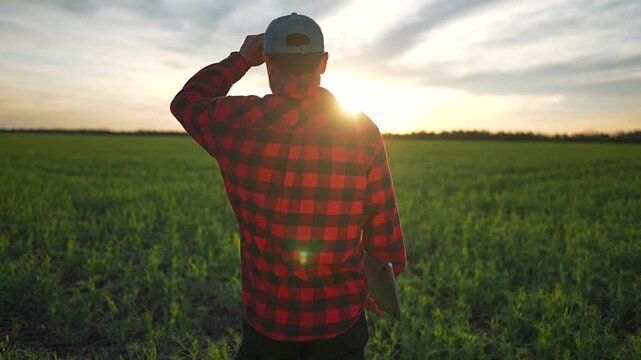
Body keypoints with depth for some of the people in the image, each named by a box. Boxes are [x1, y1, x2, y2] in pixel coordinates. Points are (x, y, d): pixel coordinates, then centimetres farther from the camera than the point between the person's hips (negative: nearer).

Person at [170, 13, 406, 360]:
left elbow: (186, 102, 9)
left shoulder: (239, 123, -14)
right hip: (341, 318, 1)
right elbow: (383, 230, -5)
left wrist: (241, 59, 16)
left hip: (268, 319, 0)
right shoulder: (363, 130, -12)